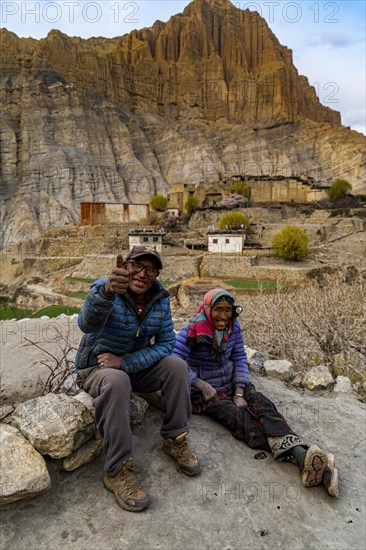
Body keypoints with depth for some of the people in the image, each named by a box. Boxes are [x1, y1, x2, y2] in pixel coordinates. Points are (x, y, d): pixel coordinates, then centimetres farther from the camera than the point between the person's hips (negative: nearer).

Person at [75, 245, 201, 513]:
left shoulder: (160, 298, -7)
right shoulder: (103, 288, -21)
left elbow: (166, 343, -10)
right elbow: (87, 324, -42)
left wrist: (125, 362, -23)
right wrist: (107, 291, -64)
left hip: (137, 366, 4)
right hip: (97, 368, -4)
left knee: (177, 365, -19)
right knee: (117, 381, -36)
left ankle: (175, 440, -3)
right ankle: (118, 470, -22)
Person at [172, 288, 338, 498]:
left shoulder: (233, 327, 0)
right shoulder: (192, 332, -15)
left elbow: (239, 359, 5)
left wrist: (239, 392, -6)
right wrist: (201, 384, -22)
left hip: (232, 384, 5)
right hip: (204, 392, -5)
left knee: (264, 405, -23)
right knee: (239, 417, -29)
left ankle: (302, 456, -44)